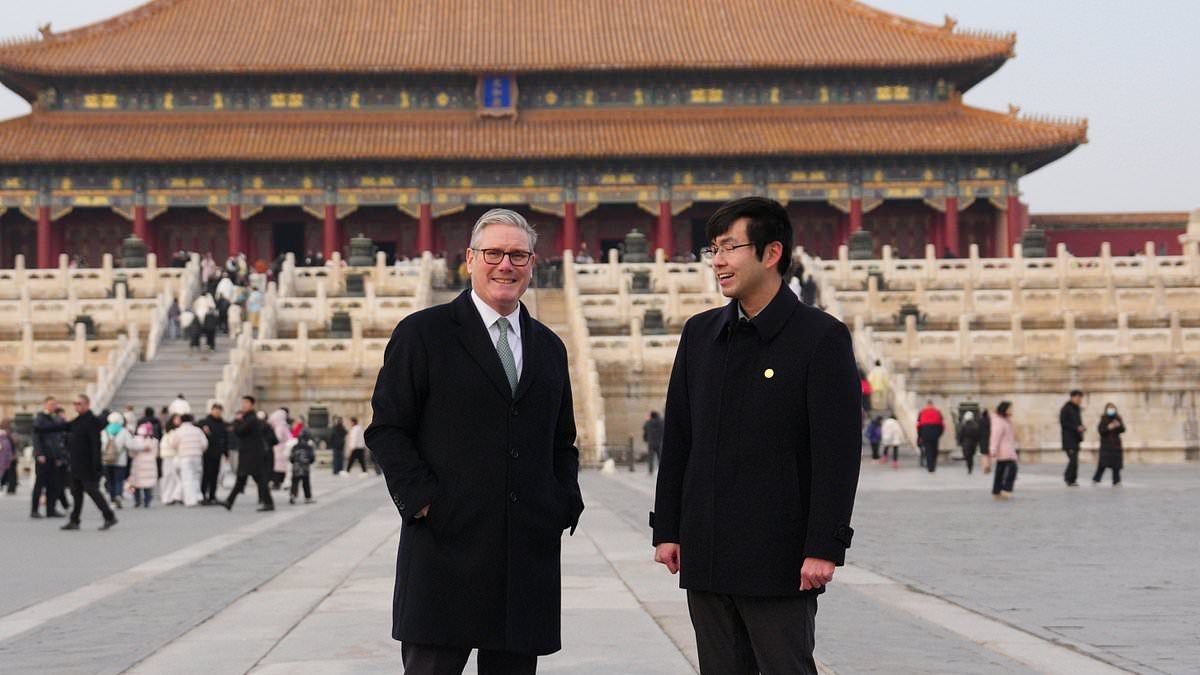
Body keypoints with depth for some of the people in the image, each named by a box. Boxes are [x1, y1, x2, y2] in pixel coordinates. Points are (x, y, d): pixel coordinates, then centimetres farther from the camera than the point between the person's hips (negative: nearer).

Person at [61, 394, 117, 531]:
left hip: (87, 465, -9)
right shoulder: (77, 421, 13)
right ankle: (74, 521, 15)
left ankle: (109, 517, 1)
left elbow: (95, 443, -19)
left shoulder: (92, 421, -14)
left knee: (92, 490, -6)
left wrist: (96, 463, -23)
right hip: (76, 465, 9)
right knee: (76, 492, 10)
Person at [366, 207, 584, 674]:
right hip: (446, 547, -5)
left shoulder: (548, 348, 17)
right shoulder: (423, 334, 1)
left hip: (530, 552, 5)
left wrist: (565, 504, 7)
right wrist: (423, 500, -12)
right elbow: (387, 429, -2)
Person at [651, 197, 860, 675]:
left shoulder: (820, 338, -7)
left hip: (779, 559, -5)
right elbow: (677, 439, 13)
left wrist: (824, 548, -16)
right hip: (706, 555, 6)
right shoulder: (700, 334, 11)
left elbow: (839, 451, -11)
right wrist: (667, 529, 9)